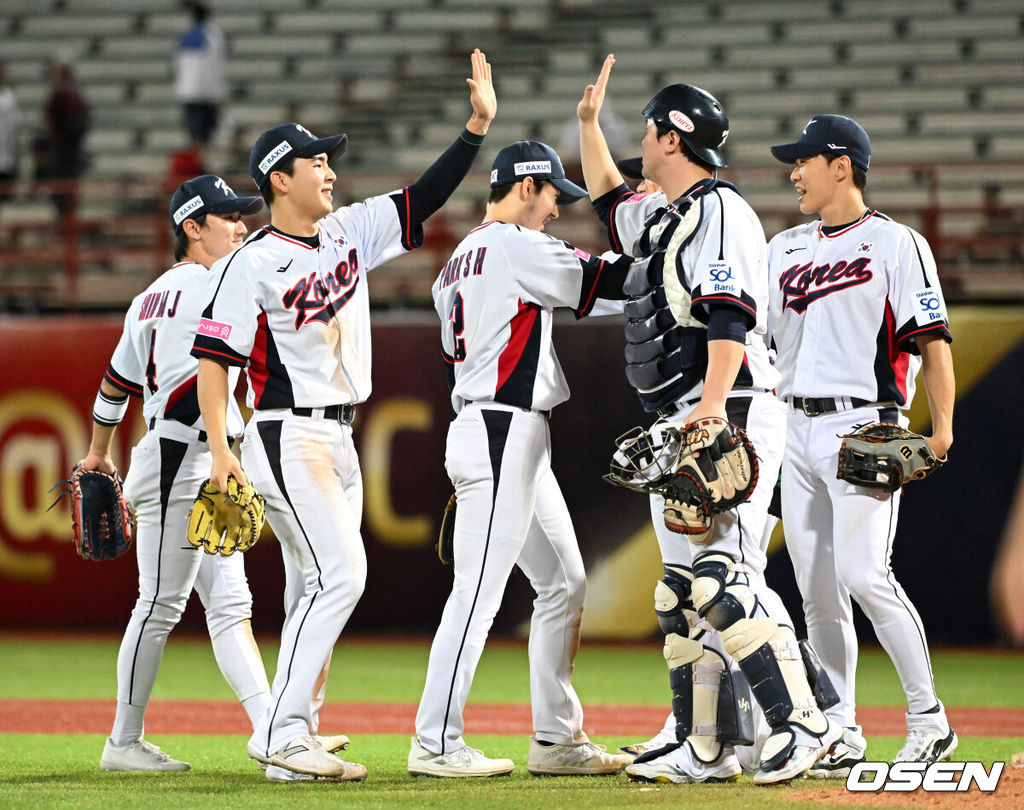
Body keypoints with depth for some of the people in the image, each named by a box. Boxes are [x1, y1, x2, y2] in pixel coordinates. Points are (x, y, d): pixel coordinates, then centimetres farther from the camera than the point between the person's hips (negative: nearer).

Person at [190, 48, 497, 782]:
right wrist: (220, 451, -19)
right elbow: (214, 356, -11)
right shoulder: (253, 264, -10)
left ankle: (294, 736, 12)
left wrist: (478, 126, 1)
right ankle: (281, 733, -17)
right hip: (288, 439, -8)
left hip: (340, 440, 8)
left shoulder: (351, 232, 11)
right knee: (340, 576, -17)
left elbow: (426, 197, 12)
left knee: (320, 588, 8)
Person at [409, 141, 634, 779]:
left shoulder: (459, 261, 20)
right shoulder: (517, 247, -9)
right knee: (479, 589, -10)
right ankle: (436, 744, -10)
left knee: (565, 583, 12)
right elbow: (607, 279, -9)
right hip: (504, 433, -11)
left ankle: (557, 739, 13)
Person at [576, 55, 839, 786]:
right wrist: (589, 123, 38)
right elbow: (611, 202, 43)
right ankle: (705, 749, 11)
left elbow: (731, 313, -21)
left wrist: (712, 406, -31)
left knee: (721, 577, -20)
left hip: (727, 418, -10)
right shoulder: (664, 219, 21)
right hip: (680, 426, 10)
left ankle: (803, 724, -22)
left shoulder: (719, 211, -9)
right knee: (684, 589, 8)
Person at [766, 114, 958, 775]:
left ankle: (929, 719, -7)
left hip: (864, 425, -7)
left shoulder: (897, 244, -1)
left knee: (863, 573, -17)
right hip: (797, 429, 7)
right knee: (817, 589, 4)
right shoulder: (784, 249, 18)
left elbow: (932, 339, -8)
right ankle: (841, 732, 10)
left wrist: (942, 426, -16)